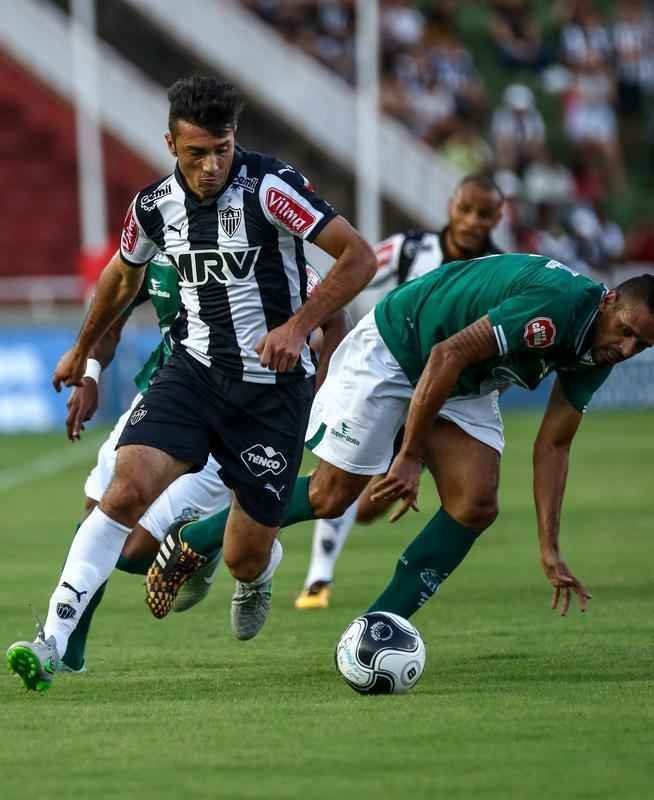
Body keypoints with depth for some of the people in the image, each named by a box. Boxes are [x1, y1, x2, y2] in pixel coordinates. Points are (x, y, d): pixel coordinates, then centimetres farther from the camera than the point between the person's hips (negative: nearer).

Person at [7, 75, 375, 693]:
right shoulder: (154, 207, 0)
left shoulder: (269, 187, -15)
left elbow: (358, 257, -15)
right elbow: (123, 273, 22)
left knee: (244, 559, 1)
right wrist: (83, 351, 35)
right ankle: (53, 642, -24)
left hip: (274, 384, -3)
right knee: (127, 489, -22)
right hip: (194, 370, 3)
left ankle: (258, 573, 42)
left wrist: (299, 326, -26)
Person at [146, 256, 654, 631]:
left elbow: (553, 445, -1)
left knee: (477, 504, -11)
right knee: (330, 496, -5)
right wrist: (411, 457, -27)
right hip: (392, 351, -8)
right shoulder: (555, 306, -34)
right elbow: (449, 354, -32)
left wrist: (550, 549, -7)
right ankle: (191, 544, 14)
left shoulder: (597, 354, -7)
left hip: (465, 386, 8)